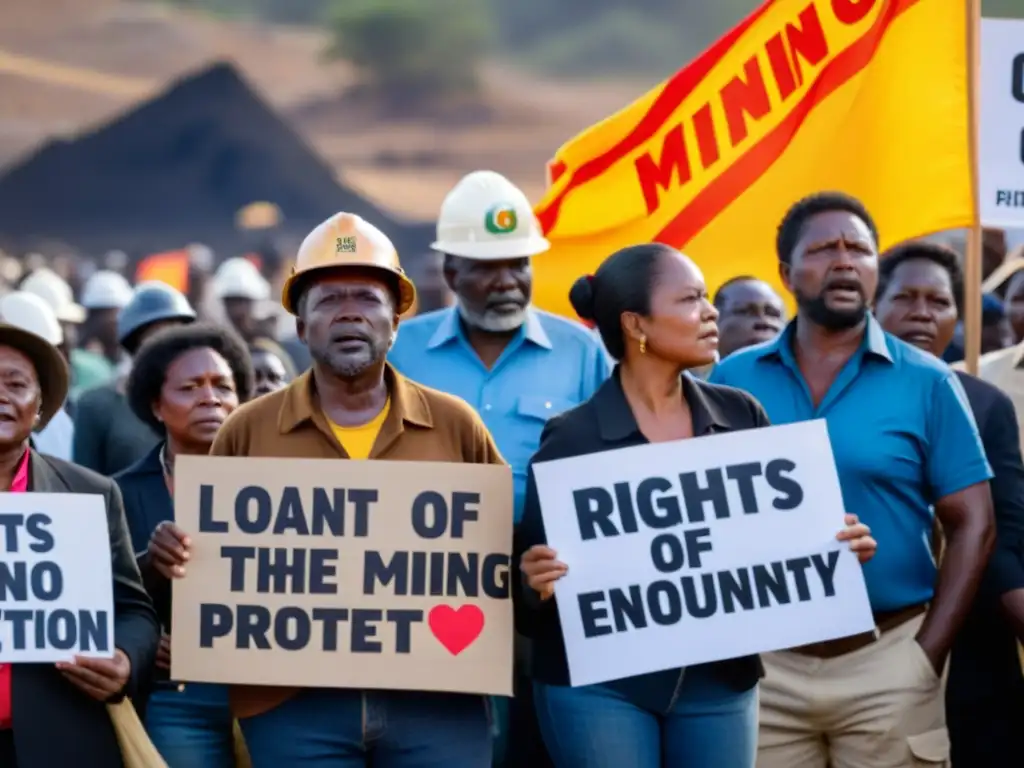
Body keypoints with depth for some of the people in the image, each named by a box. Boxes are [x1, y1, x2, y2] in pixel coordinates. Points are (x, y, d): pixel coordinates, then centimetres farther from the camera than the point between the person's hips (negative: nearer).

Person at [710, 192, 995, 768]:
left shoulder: (926, 382, 0)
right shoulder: (734, 381, 5)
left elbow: (973, 524, 0)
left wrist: (927, 657, -6)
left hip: (886, 659, -2)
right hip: (762, 661, 2)